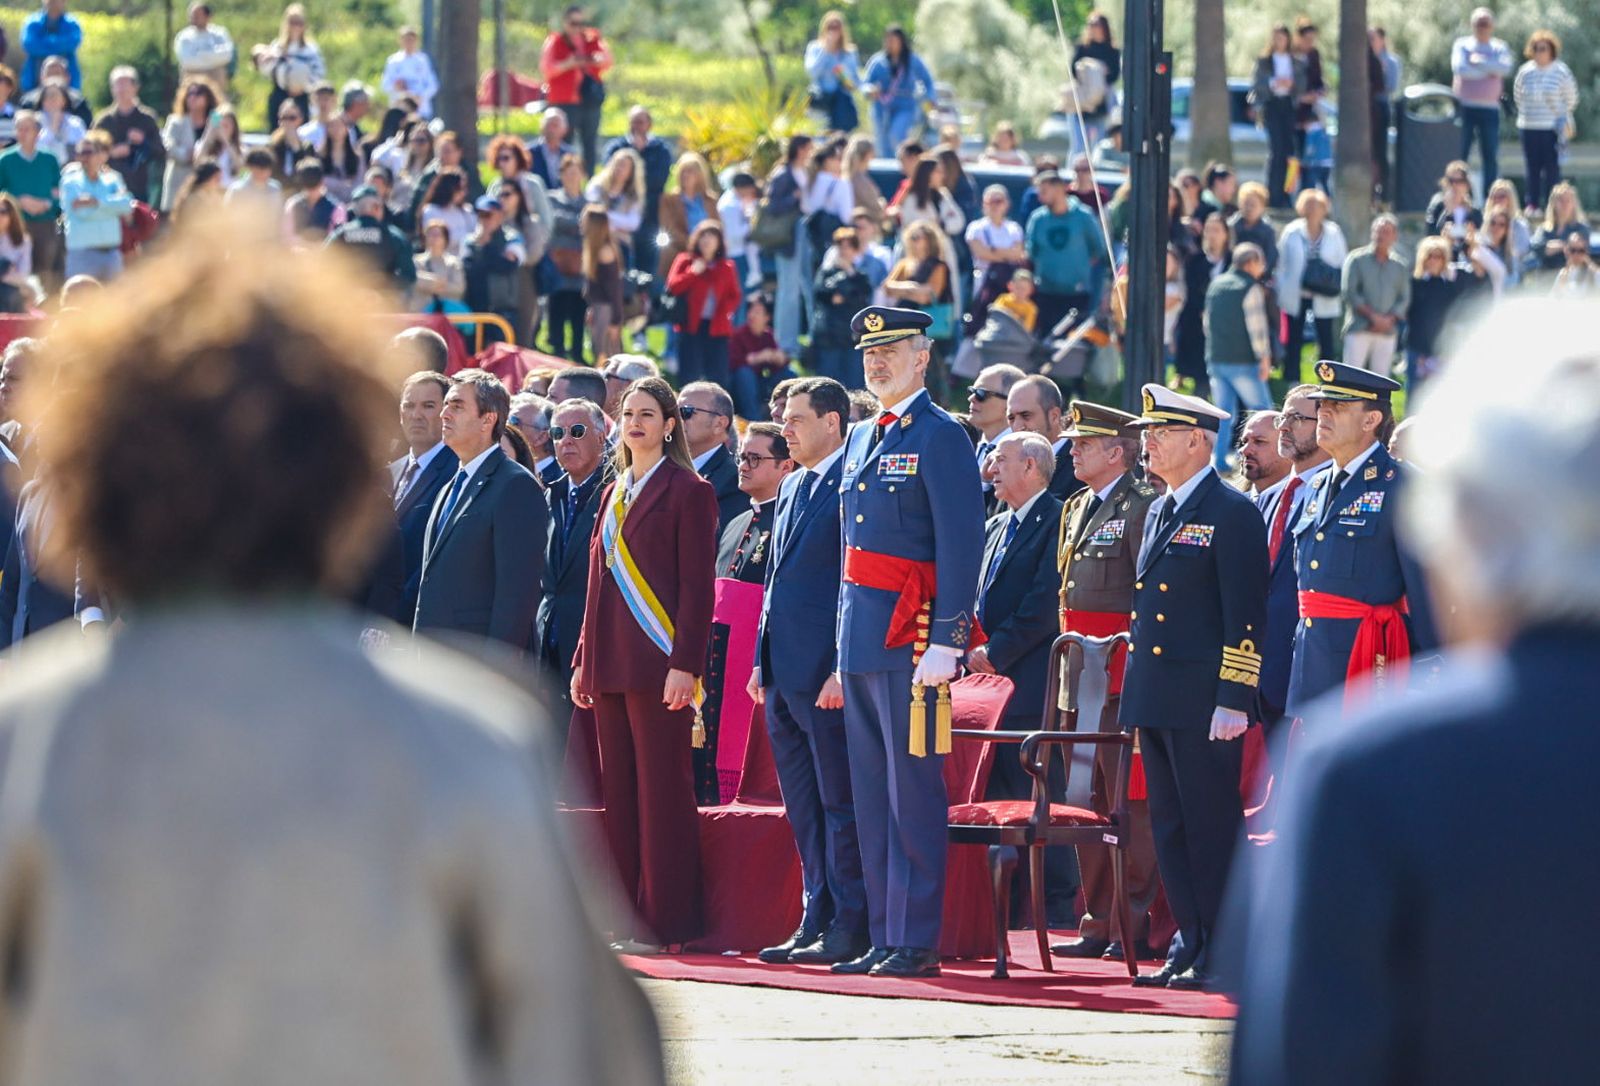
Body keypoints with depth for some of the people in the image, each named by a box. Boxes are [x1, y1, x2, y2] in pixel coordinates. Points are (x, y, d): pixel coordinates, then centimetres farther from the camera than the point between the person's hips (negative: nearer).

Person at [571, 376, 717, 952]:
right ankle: (627, 918, 11)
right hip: (611, 663, 8)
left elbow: (696, 585, -9)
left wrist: (684, 664, -16)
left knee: (662, 790, -6)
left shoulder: (688, 491, -4)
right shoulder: (615, 493, 18)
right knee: (619, 791, 8)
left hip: (657, 663, -8)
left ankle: (663, 921, -4)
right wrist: (584, 660, 15)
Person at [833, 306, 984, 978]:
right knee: (872, 795, 9)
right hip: (862, 643, 9)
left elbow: (961, 546, -14)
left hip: (911, 642, -9)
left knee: (913, 793, -7)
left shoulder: (941, 437, -8)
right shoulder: (861, 440, 18)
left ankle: (916, 943, -6)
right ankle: (882, 940, 13)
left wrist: (945, 644, -20)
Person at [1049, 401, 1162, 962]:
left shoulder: (1141, 507, -9)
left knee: (1131, 803, -6)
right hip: (1080, 677, 9)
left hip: (1123, 677, -9)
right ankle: (1099, 923, 14)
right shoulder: (1076, 509, 18)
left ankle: (1137, 925, -4)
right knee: (1089, 801, 10)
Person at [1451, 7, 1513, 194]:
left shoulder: (1499, 48, 10)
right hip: (1465, 106, -2)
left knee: (1490, 156, 0)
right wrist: (1489, 72, -8)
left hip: (1490, 108, 2)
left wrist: (1478, 61, -11)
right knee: (1459, 153, -4)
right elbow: (1459, 68, -12)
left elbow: (1505, 68, -10)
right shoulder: (1462, 45, 5)